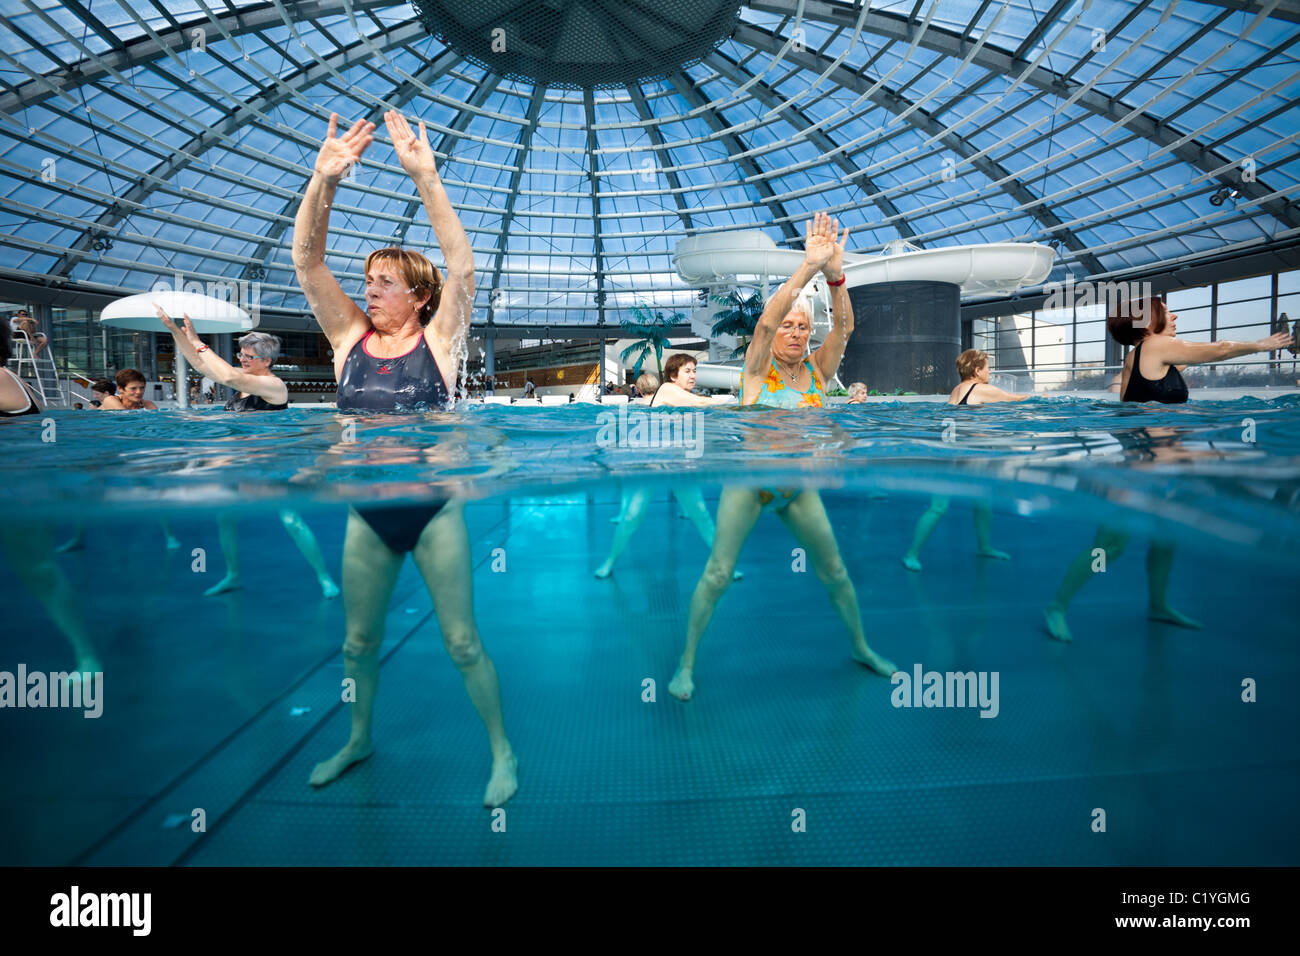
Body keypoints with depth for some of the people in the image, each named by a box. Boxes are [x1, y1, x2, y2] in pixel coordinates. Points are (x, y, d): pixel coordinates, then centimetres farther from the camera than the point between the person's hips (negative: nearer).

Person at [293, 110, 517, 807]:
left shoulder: (437, 341, -6)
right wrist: (324, 180, -17)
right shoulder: (348, 337, 2)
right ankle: (360, 738, 43)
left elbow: (462, 266, -17)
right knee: (358, 642, 19)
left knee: (462, 644, 3)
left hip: (433, 509, -4)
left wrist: (425, 180, -24)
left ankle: (502, 753, 21)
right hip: (366, 514, 4)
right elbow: (306, 262, -5)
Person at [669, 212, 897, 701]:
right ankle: (686, 663, 2)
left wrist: (835, 273, -26)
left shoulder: (817, 369, 3)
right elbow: (767, 319, -24)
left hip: (799, 486, 4)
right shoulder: (759, 368, -7)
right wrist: (809, 267, -32)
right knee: (718, 573, -10)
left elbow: (844, 327, -12)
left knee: (834, 570, 11)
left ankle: (860, 646, 34)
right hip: (749, 480, -4)